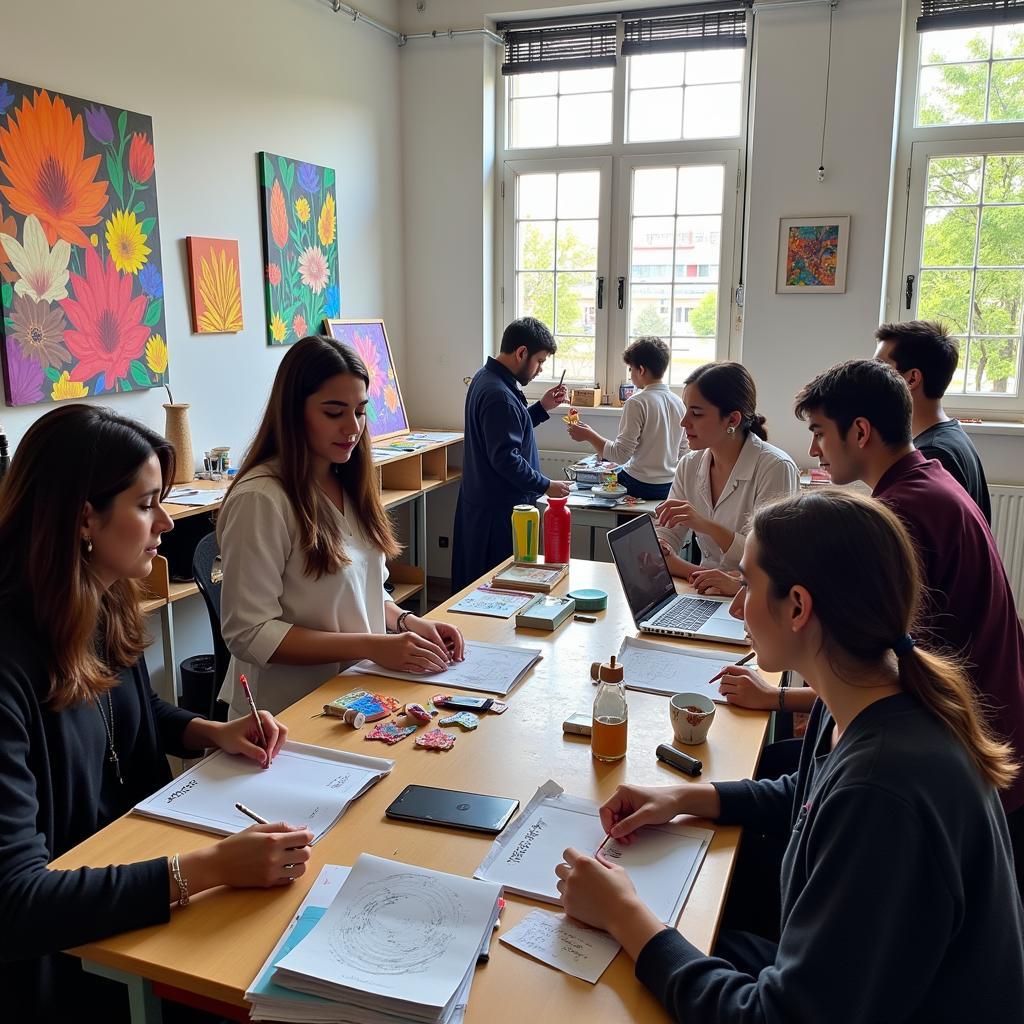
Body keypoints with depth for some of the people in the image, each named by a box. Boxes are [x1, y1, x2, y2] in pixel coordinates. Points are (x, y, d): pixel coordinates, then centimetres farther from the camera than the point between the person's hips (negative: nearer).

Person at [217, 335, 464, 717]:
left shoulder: (348, 483, 10)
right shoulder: (260, 499, -16)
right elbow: (249, 635, -18)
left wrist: (408, 622, -1)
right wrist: (372, 646, -22)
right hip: (291, 711, -7)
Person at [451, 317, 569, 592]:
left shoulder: (486, 377, 10)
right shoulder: (499, 395, -23)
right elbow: (505, 459, -26)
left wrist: (542, 407, 12)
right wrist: (546, 486, -17)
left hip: (481, 503, 11)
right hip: (500, 510, -11)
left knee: (475, 585, 17)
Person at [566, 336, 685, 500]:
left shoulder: (637, 402, -16)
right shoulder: (678, 402, 5)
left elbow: (621, 455, -19)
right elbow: (680, 451, 12)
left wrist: (589, 436, -8)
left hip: (641, 487, -7)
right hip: (670, 486, 7)